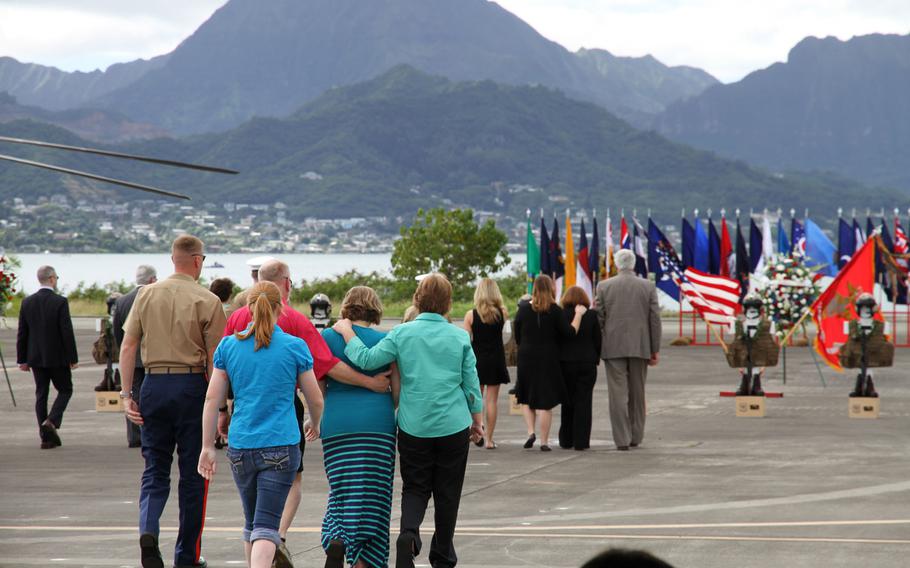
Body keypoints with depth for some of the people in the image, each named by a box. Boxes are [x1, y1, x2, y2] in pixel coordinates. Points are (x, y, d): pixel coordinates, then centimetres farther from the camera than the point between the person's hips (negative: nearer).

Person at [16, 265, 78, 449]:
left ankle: (46, 436, 8)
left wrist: (22, 359, 11)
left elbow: (22, 333, 4)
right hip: (58, 357, -4)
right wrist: (73, 358, -6)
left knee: (41, 394, 9)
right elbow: (67, 332, -13)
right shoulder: (60, 302, -12)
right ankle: (51, 422, -11)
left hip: (36, 358, 4)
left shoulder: (27, 302, 1)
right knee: (65, 390, 11)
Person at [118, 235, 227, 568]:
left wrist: (126, 394, 4)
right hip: (192, 386, -3)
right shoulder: (207, 302, -6)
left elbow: (128, 346, 1)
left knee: (155, 469, 11)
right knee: (192, 472, 7)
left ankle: (148, 529, -15)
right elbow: (215, 360, -7)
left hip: (154, 384, 3)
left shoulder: (147, 295, 4)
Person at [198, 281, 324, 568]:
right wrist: (314, 424, 27)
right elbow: (316, 399, 5)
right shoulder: (294, 347, -3)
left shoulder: (228, 345, 3)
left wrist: (208, 446, 9)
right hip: (281, 447, -3)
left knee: (252, 522, 19)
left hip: (240, 447, 3)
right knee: (266, 525, -8)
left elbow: (213, 399, 2)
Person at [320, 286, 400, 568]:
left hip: (336, 424, 1)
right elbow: (398, 391, 3)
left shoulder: (328, 337, 4)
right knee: (371, 492, 4)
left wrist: (318, 420, 18)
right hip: (377, 424, -1)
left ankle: (336, 537, -14)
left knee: (342, 487, 12)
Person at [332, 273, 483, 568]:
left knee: (415, 488, 11)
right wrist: (477, 420, 16)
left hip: (414, 427, 0)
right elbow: (471, 384, 3)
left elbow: (367, 359, -11)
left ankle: (409, 532, -17)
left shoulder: (403, 333, -5)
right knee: (447, 492, 12)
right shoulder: (459, 336, -1)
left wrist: (347, 333, 4)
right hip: (453, 426, 0)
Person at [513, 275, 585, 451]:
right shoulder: (554, 311, -9)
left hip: (526, 359, 2)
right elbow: (569, 333, -9)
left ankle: (530, 432, 1)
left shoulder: (523, 310, -1)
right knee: (546, 401, 2)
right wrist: (578, 314, 3)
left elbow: (517, 336, 5)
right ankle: (544, 441, 3)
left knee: (526, 398, 18)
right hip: (548, 360, -2)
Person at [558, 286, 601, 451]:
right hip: (587, 363, -1)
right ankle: (581, 441, -1)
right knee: (583, 402, 2)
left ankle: (566, 440, 16)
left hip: (565, 363, 1)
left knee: (567, 402, 12)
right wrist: (596, 358, 14)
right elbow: (598, 340, -1)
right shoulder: (591, 316, -4)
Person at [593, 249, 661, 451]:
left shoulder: (604, 286, -1)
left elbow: (598, 319, 1)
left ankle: (622, 439, -7)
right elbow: (655, 319, 1)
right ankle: (635, 437, 18)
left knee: (618, 394, -2)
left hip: (613, 347, -1)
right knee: (637, 393, 13)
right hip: (640, 347, 2)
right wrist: (655, 350, 7)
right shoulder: (648, 287, 2)